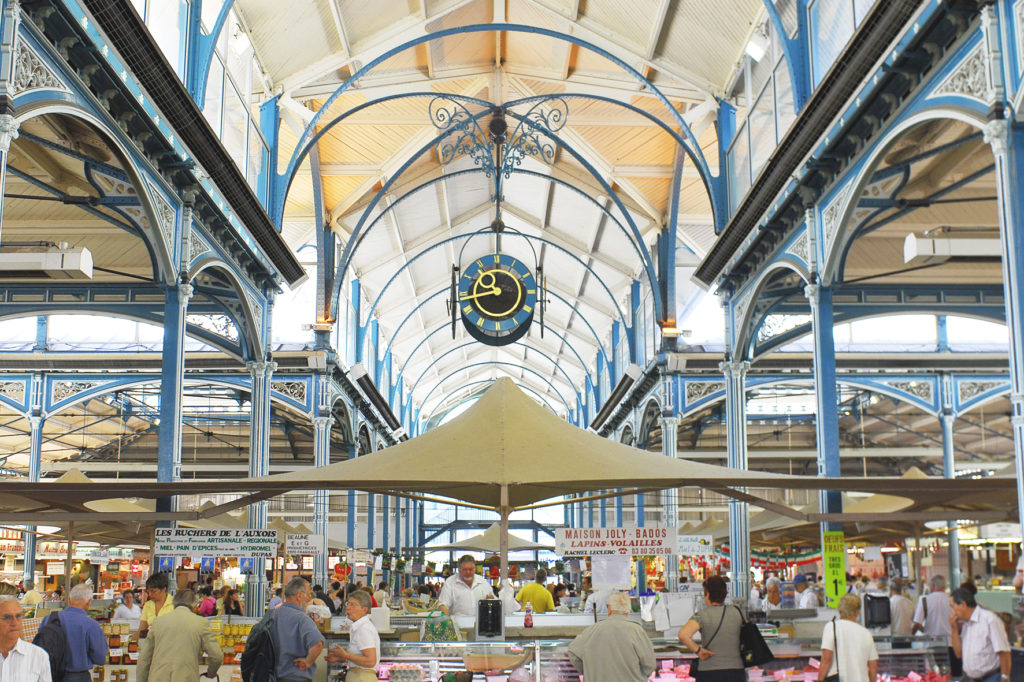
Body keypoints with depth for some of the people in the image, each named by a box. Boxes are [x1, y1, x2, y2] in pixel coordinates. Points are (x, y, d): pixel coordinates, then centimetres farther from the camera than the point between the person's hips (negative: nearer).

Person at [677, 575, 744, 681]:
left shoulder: (702, 615, -8)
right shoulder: (737, 612, 3)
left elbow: (683, 635, -23)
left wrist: (698, 650, -11)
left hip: (709, 673, -3)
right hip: (736, 672, 3)